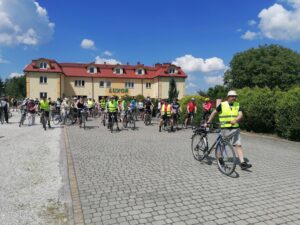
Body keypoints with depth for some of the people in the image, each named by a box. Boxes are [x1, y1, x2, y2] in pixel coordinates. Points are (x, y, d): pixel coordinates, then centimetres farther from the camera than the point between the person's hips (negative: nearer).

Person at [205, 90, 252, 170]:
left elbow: (240, 115, -8)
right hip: (225, 128, -2)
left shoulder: (237, 105, 6)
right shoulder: (222, 105, -2)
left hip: (235, 128, 3)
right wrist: (208, 122, 6)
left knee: (238, 145, -5)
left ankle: (242, 163, -6)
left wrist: (235, 120, -28)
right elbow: (214, 113, 6)